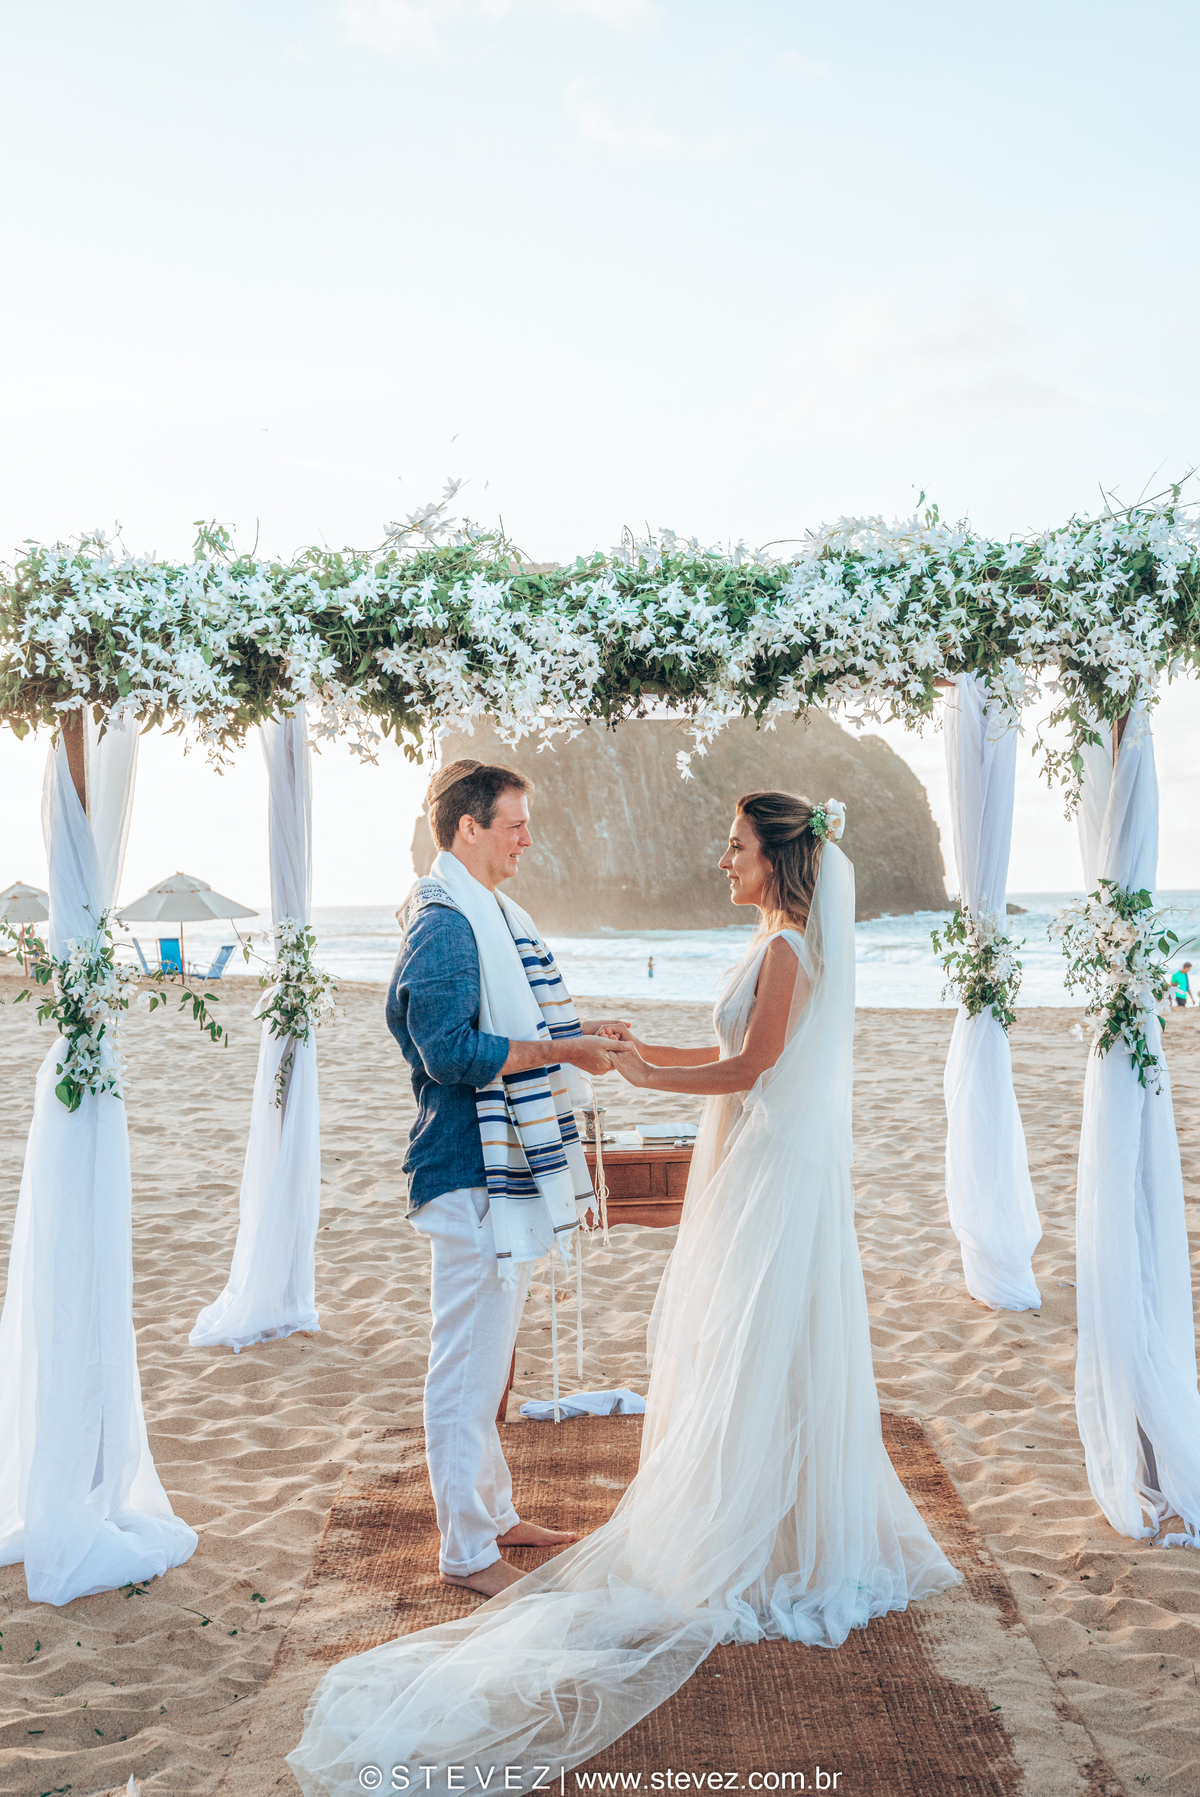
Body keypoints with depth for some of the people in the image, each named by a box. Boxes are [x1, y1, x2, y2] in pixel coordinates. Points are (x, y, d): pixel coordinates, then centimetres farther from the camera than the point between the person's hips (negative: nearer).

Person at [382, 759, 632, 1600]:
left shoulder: (492, 914, 14)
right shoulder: (444, 921, -16)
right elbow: (452, 1050, -24)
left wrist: (576, 1036, 9)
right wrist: (562, 1052, -21)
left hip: (507, 1167, 10)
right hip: (473, 1174, -10)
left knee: (490, 1358, 20)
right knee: (470, 1364, -1)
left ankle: (494, 1513, 33)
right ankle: (468, 1551, 11)